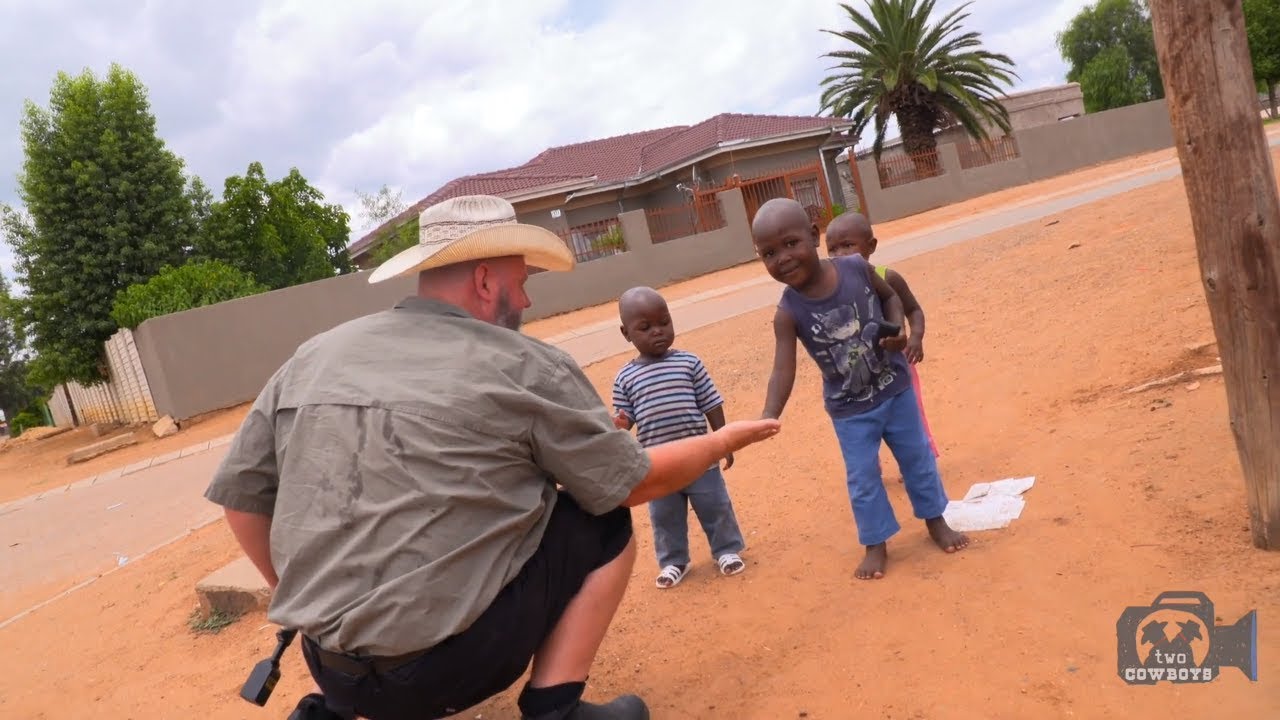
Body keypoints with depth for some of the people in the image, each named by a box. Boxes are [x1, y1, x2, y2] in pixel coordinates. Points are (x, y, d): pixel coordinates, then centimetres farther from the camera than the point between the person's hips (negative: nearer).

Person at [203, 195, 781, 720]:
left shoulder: (312, 357, 5)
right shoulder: (525, 367, -6)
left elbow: (241, 496, 11)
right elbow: (633, 482, 2)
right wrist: (722, 442, 19)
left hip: (329, 667, 6)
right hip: (444, 662, -5)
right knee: (605, 523, 9)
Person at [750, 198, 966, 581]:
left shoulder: (858, 268, -18)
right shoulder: (789, 313, -22)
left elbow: (890, 296, 2)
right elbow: (783, 370, -28)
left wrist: (898, 328, -17)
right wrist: (768, 417, -43)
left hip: (895, 388, 2)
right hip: (849, 410, -1)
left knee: (917, 459, 18)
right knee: (862, 478, 6)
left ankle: (936, 520, 42)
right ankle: (876, 545, 28)